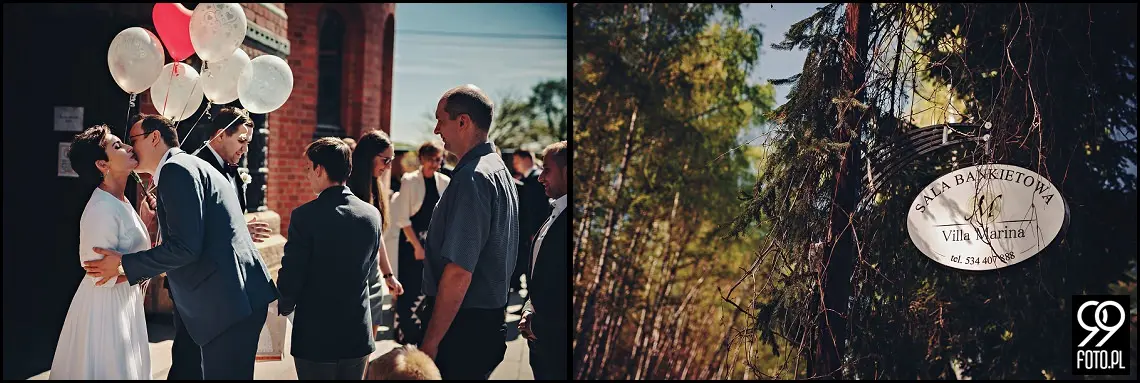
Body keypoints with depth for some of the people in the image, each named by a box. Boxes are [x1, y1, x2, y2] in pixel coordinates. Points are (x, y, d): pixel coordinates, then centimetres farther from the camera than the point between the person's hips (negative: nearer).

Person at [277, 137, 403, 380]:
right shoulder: (372, 214, -1)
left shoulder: (305, 215, -15)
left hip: (314, 336, -4)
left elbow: (290, 274, -11)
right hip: (358, 335, 4)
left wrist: (285, 306, 8)